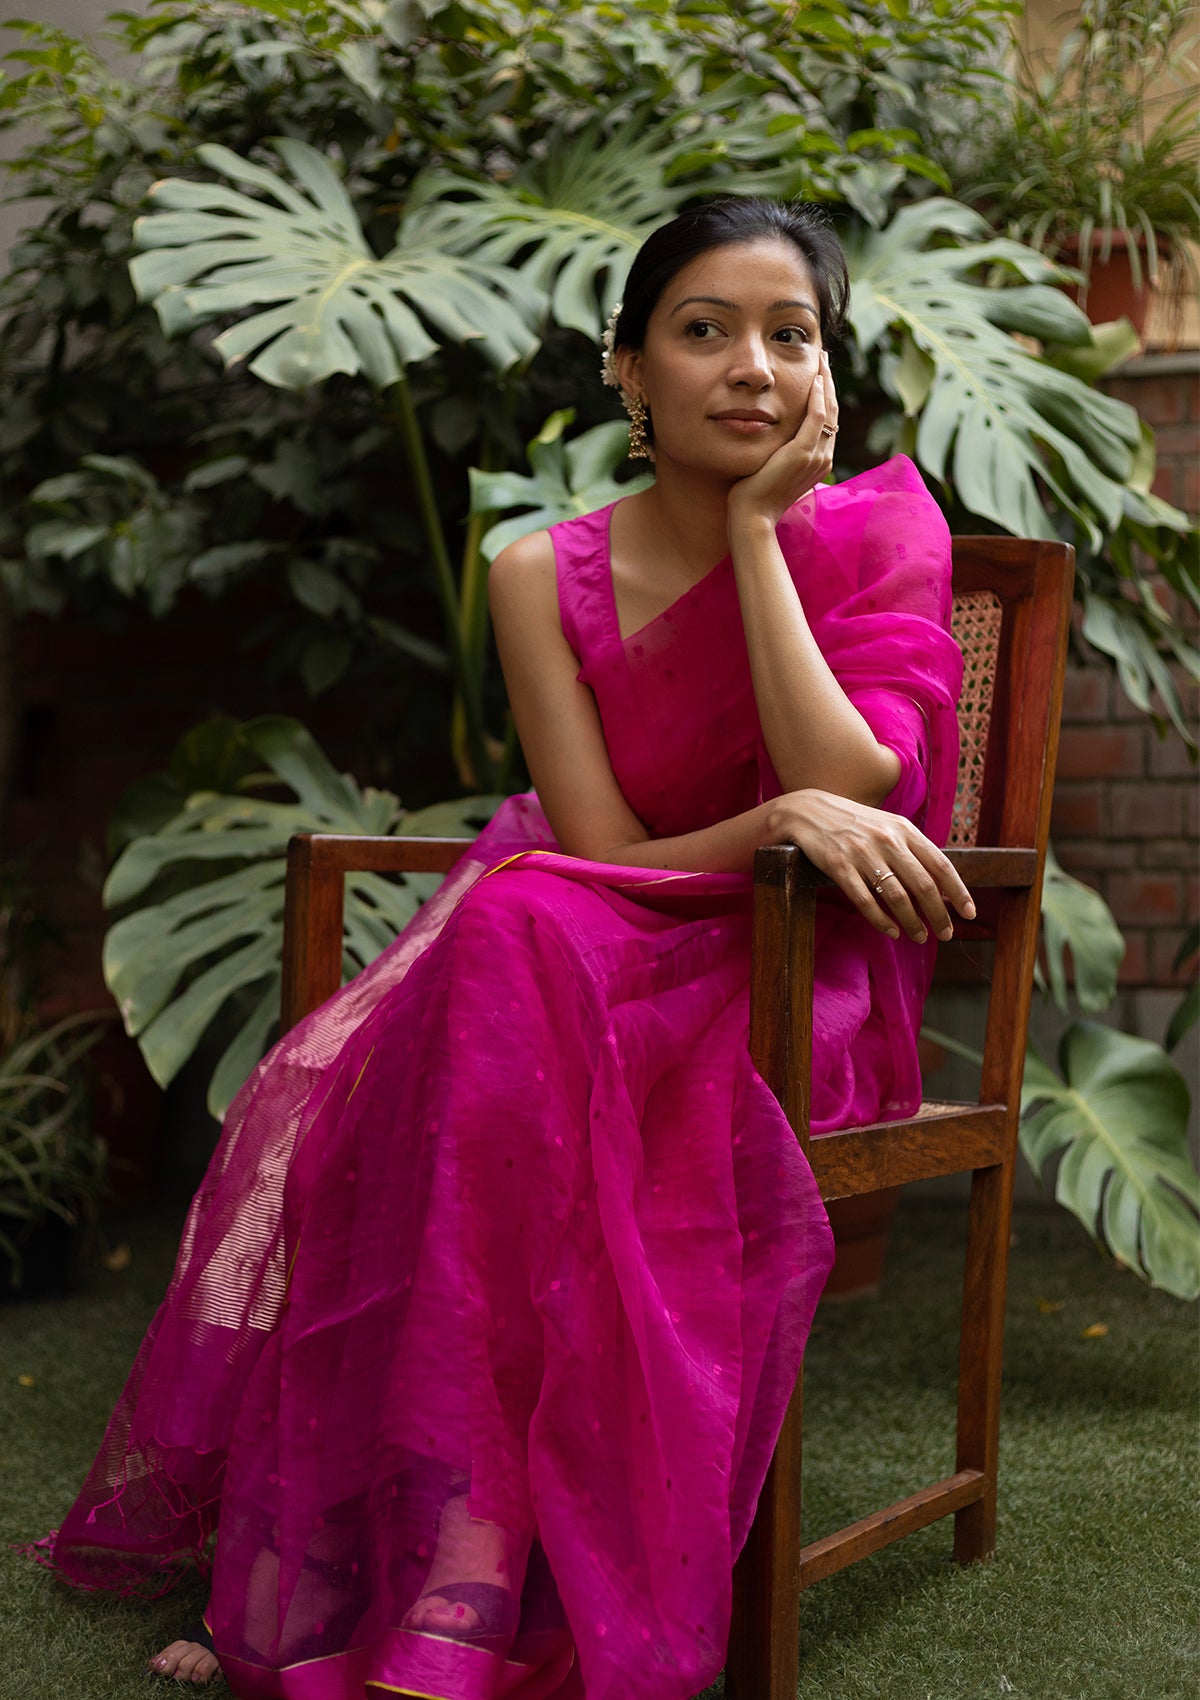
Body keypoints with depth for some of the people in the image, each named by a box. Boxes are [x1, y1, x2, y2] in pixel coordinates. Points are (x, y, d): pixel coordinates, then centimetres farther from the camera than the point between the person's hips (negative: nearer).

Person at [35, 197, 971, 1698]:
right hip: (599, 952, 3)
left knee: (524, 940, -33)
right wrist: (781, 818, -25)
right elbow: (602, 849, -7)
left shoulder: (879, 534, -5)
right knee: (343, 1082, -27)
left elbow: (851, 798, -20)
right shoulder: (547, 576, 0)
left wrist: (757, 527, -17)